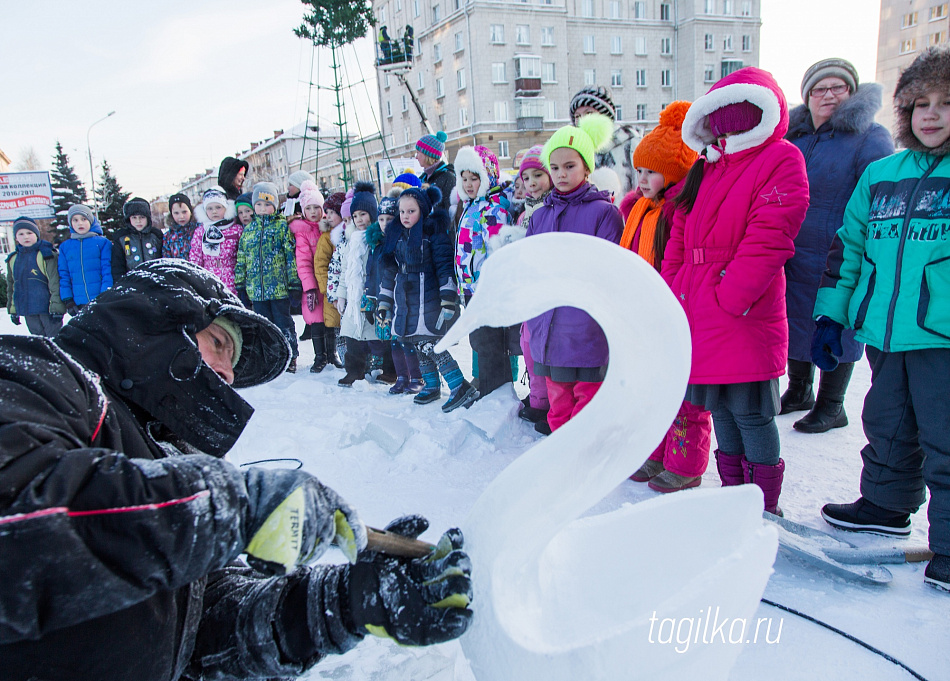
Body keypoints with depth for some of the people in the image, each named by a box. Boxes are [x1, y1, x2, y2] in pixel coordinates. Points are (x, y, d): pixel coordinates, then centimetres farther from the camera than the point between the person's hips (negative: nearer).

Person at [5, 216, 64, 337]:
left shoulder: (47, 254, -4)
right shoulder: (13, 259, 13)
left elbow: (55, 283, -8)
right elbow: (11, 286, 21)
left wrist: (56, 308, -13)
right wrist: (12, 310, 18)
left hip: (47, 309, -6)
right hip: (27, 311, 6)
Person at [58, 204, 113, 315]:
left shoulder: (102, 242, 1)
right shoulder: (65, 247, 9)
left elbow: (108, 271, -4)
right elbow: (63, 275, 10)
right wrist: (67, 301, 2)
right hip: (79, 305, 3)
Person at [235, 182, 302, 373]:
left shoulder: (282, 226, -2)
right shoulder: (248, 229, 11)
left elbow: (292, 255, -5)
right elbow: (241, 259, 15)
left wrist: (294, 282, -9)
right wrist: (240, 285, 11)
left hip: (279, 286, -4)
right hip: (256, 288, 4)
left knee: (283, 322, 4)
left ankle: (290, 357, 16)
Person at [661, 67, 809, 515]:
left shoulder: (780, 159, -4)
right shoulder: (705, 169, 18)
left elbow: (768, 235, -15)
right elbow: (680, 235, 17)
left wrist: (731, 296, -20)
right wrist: (671, 289, 7)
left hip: (746, 316, -7)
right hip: (699, 311, 7)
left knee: (751, 413, 0)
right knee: (719, 408, 15)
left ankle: (765, 507, 15)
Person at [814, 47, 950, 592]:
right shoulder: (879, 175, 12)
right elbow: (848, 247, 15)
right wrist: (832, 316, 12)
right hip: (884, 333, 5)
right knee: (888, 429, 19)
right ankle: (887, 506, 39)